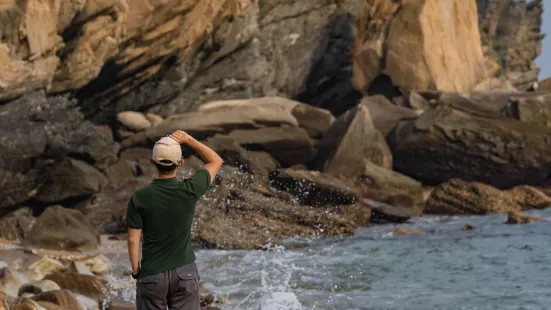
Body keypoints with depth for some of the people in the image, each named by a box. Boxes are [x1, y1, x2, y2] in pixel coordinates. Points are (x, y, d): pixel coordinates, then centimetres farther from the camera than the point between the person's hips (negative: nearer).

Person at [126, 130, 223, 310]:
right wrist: (189, 140, 3)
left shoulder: (139, 198, -10)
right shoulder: (189, 191, -9)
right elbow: (216, 161, 7)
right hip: (185, 272, 1)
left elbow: (133, 239, -7)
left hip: (152, 274, 0)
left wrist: (135, 270, 6)